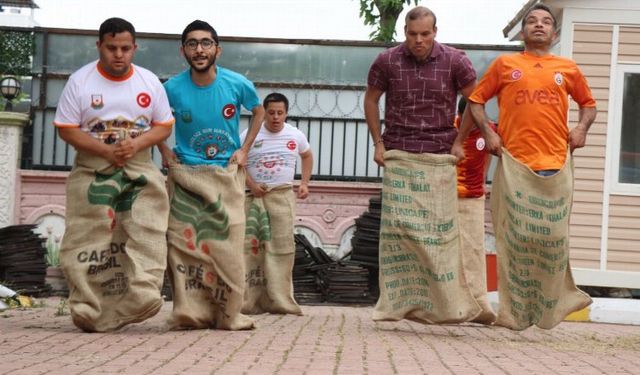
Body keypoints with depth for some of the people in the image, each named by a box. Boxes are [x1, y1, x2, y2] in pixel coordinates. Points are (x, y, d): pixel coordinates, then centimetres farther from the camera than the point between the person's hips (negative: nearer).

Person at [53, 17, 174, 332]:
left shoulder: (150, 82, 3)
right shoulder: (80, 81, -4)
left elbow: (164, 126, 6)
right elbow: (66, 129, -4)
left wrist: (137, 144, -15)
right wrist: (106, 150, -16)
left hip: (140, 167, 1)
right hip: (92, 170, -1)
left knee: (146, 232, -16)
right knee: (89, 241, -2)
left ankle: (143, 294, -25)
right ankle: (89, 311, 3)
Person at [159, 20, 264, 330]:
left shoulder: (238, 84, -7)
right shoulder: (173, 88, -7)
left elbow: (258, 111, 13)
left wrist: (244, 149, 5)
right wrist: (164, 150, 2)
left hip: (227, 174, 0)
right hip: (185, 174, 0)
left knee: (226, 245, -3)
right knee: (184, 242, -6)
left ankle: (228, 314, 6)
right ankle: (190, 312, 0)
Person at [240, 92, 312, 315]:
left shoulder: (296, 136, 6)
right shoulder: (249, 135, -2)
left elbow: (307, 156, 24)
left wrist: (304, 183, 14)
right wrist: (251, 185, -11)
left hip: (283, 196, 2)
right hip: (254, 196, -1)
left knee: (282, 246, -2)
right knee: (251, 245, -4)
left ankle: (280, 301, 3)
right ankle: (249, 300, 1)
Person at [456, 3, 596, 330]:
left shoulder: (567, 69, 15)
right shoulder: (504, 64, 12)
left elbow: (588, 103, 26)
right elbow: (476, 100, 14)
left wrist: (582, 128, 6)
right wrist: (487, 131, -1)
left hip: (555, 165, 1)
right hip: (514, 163, -1)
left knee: (553, 236, 2)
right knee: (515, 236, -1)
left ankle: (552, 303, 16)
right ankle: (513, 311, 5)